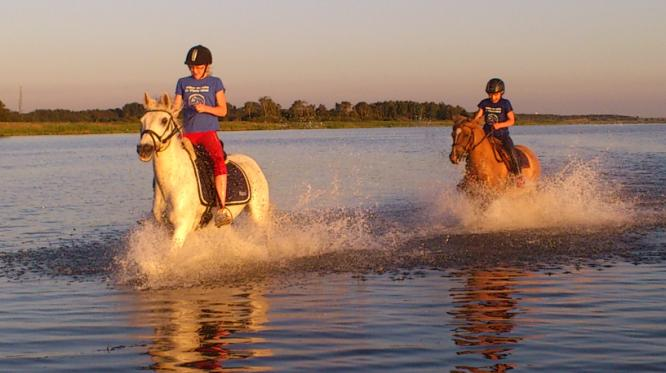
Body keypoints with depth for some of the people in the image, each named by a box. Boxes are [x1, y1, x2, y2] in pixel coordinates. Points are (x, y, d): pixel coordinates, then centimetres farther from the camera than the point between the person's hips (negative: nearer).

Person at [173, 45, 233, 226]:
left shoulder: (215, 83, 7)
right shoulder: (183, 83, 14)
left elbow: (223, 110, 2)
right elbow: (176, 107, 11)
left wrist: (205, 108, -16)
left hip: (209, 131, -3)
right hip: (188, 133, 3)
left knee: (219, 159, -30)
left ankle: (222, 208, -36)